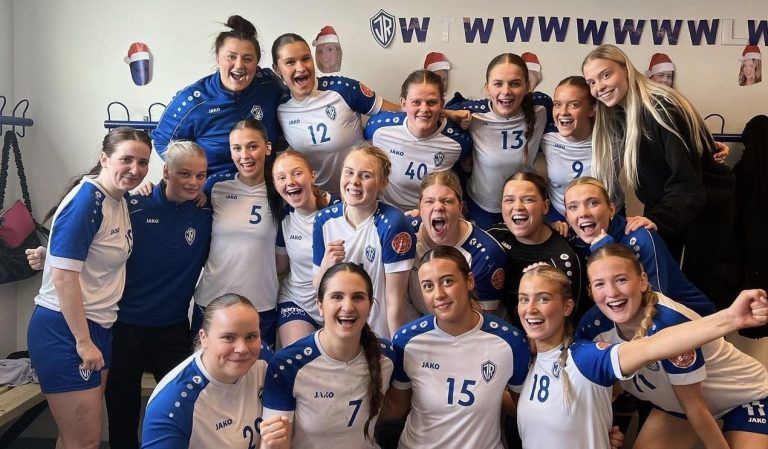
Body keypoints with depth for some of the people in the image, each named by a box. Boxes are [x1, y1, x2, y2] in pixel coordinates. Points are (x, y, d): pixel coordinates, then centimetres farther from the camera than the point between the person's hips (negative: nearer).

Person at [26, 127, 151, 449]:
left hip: (99, 326, 8)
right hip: (65, 330, -8)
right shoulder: (86, 201, -19)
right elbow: (63, 277, -22)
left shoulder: (120, 200, 7)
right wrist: (83, 341, -19)